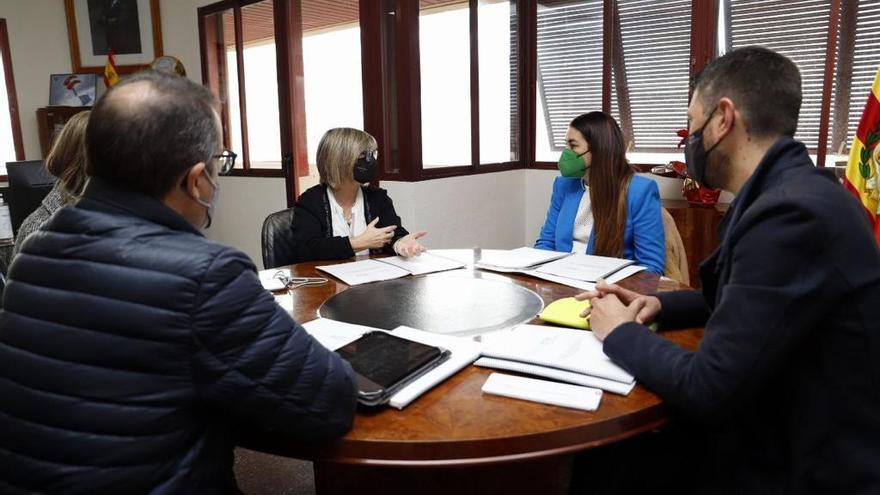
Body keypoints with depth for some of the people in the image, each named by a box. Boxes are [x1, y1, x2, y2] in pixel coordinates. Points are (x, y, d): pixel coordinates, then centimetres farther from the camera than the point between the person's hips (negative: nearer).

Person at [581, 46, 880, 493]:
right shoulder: (793, 192, 4)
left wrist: (620, 332, -9)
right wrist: (658, 305, 3)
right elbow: (738, 299, 18)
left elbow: (707, 392, -26)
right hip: (787, 436, 8)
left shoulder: (793, 213, -28)